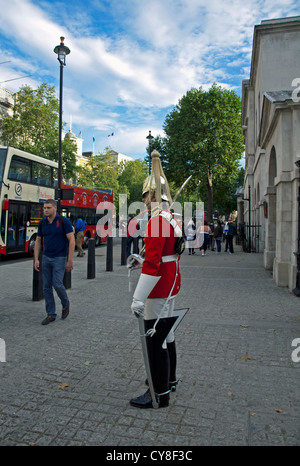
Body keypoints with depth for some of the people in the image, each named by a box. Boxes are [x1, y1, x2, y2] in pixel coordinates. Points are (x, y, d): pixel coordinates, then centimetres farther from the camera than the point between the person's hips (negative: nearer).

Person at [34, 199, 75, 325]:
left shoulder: (64, 221, -12)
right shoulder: (42, 223, 3)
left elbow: (72, 240, -13)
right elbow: (38, 241, 10)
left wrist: (70, 260, -16)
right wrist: (36, 259, 2)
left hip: (60, 258, -5)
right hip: (46, 258, 5)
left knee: (57, 284, -11)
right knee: (46, 287, 5)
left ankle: (65, 303, 20)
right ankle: (51, 314, 16)